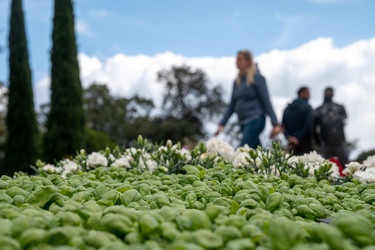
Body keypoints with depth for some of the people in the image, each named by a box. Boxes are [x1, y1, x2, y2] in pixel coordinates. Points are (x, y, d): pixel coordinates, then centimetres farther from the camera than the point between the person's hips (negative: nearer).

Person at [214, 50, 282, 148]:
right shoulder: (237, 81, 13)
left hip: (255, 121, -7)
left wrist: (275, 123, -13)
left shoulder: (257, 78, -5)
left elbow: (266, 101, -8)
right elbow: (232, 105, 16)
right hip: (243, 123, 7)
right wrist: (222, 124, 10)